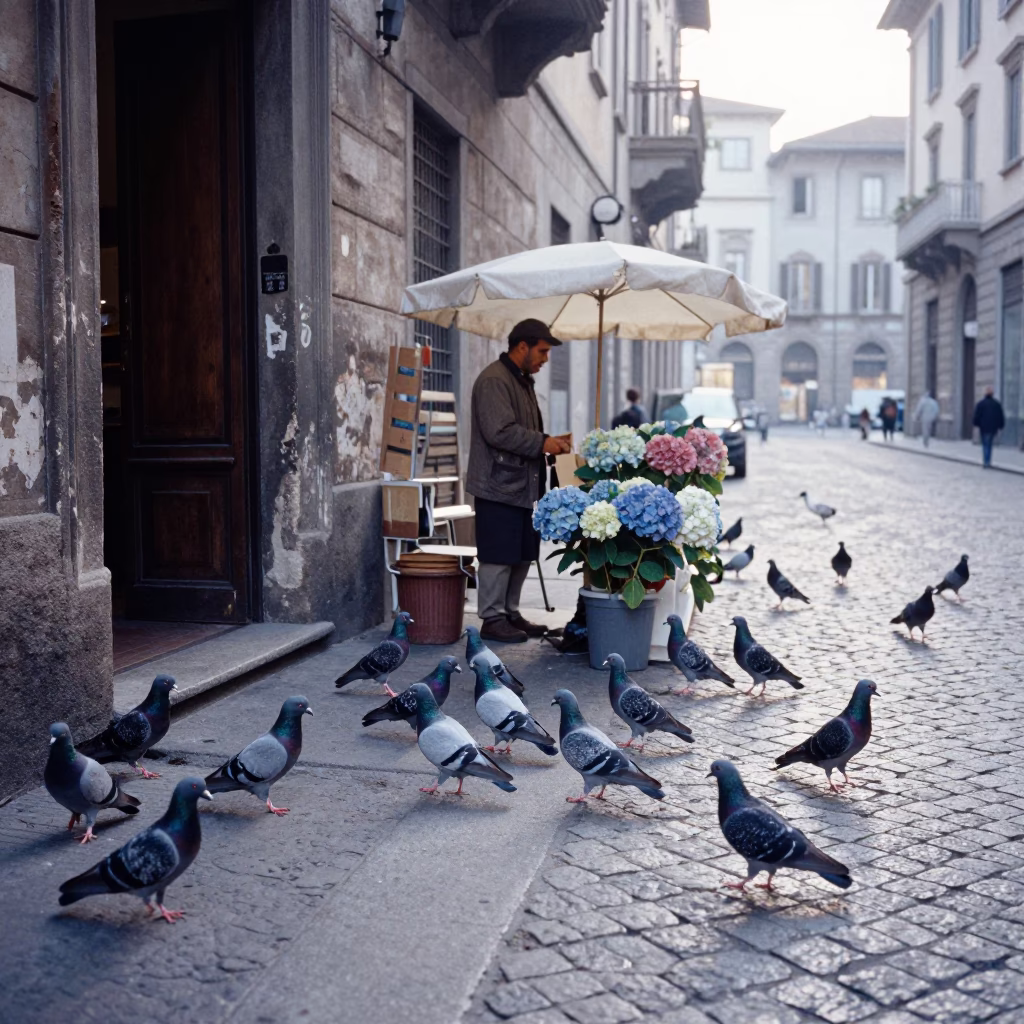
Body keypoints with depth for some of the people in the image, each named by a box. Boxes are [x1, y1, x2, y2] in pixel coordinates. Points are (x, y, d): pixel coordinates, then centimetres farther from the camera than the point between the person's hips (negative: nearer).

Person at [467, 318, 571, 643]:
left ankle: (510, 613, 24)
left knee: (522, 555, 13)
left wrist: (547, 444, 10)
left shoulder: (523, 381, 19)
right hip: (499, 486, -10)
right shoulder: (494, 381, -13)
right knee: (498, 556, -4)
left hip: (523, 485, 10)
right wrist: (542, 443, -18)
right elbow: (499, 432, -24)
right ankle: (493, 619, 6)